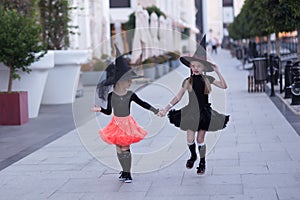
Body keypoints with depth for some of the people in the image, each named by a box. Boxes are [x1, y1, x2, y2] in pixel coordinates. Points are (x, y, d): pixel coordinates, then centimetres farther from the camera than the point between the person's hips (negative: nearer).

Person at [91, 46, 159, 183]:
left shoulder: (131, 95, -8)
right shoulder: (111, 95, -8)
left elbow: (142, 104, 4)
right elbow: (109, 111, 0)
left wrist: (154, 110, 5)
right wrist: (100, 109, -16)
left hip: (127, 124, -2)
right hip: (116, 124, 2)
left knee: (125, 148, -3)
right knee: (119, 149, 9)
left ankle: (127, 174, 1)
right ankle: (125, 171, 23)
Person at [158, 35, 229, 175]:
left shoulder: (208, 79, 0)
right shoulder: (188, 81, -3)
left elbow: (224, 86, 1)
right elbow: (178, 97, 1)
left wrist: (218, 72, -8)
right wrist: (165, 109, -4)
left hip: (204, 113, 0)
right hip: (191, 113, 0)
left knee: (200, 139, 5)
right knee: (190, 139, -4)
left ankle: (202, 162, 23)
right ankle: (193, 156, 26)